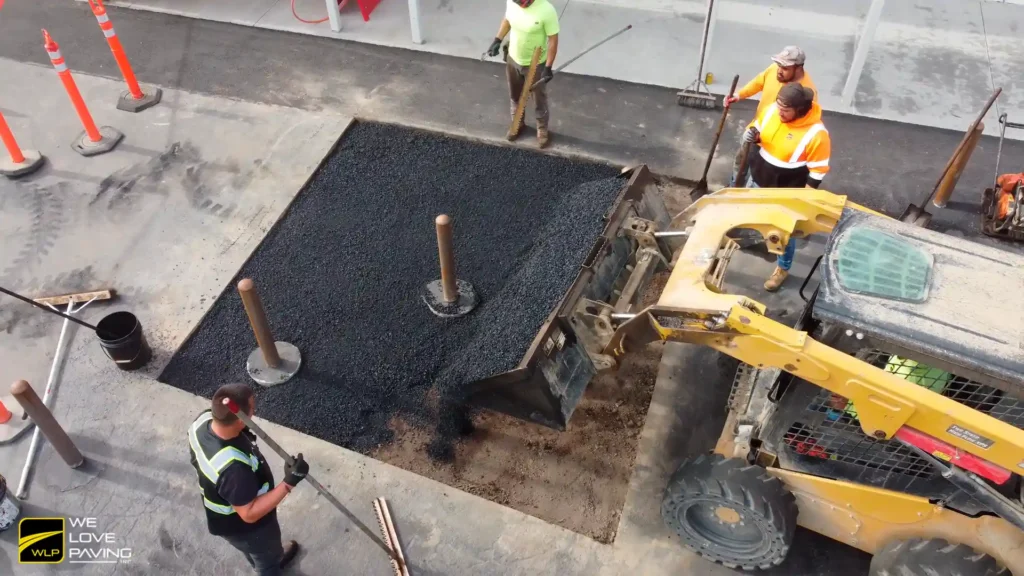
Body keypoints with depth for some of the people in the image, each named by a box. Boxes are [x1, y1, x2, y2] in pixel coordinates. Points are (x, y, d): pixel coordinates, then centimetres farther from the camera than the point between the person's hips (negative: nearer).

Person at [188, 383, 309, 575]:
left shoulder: (203, 421, -24)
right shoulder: (233, 468, -47)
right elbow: (250, 513, -34)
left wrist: (243, 436, -12)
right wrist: (288, 483, -38)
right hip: (243, 526, -7)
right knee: (267, 559, 27)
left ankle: (272, 559, 67)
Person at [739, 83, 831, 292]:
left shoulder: (816, 133, -29)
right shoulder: (771, 110, -14)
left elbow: (818, 170, -20)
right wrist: (751, 134, -17)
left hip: (787, 190, -5)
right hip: (758, 176, 5)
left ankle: (782, 269, 35)